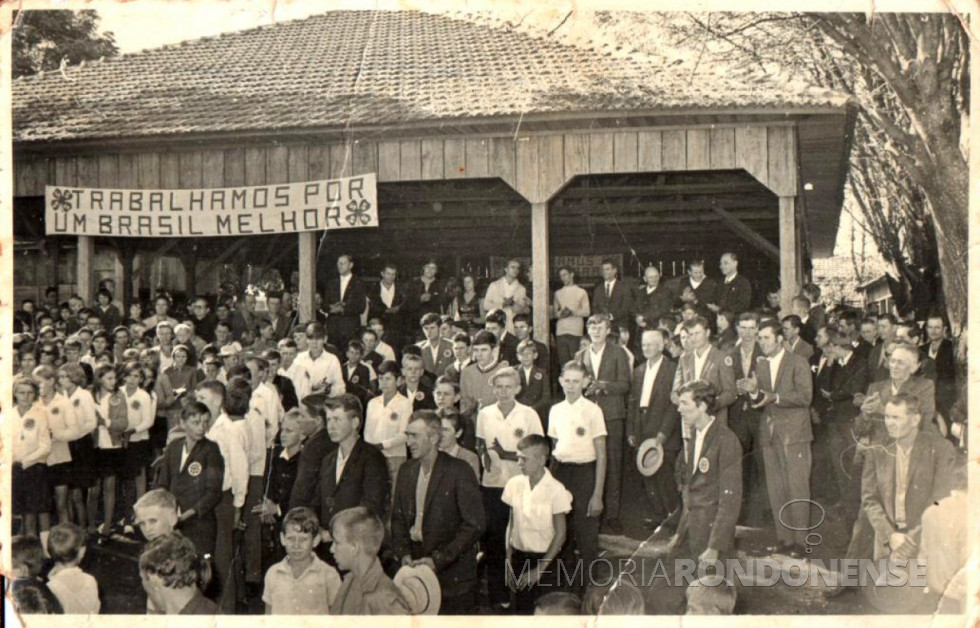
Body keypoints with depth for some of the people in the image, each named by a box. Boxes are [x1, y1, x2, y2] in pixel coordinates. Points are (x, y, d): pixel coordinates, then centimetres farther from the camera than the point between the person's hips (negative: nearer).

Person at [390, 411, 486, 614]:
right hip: (415, 568, 5)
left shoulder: (458, 471, -11)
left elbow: (474, 525, -14)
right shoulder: (406, 470, 8)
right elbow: (397, 518, 13)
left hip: (452, 575, -5)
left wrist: (438, 560, -16)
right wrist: (403, 553, -4)